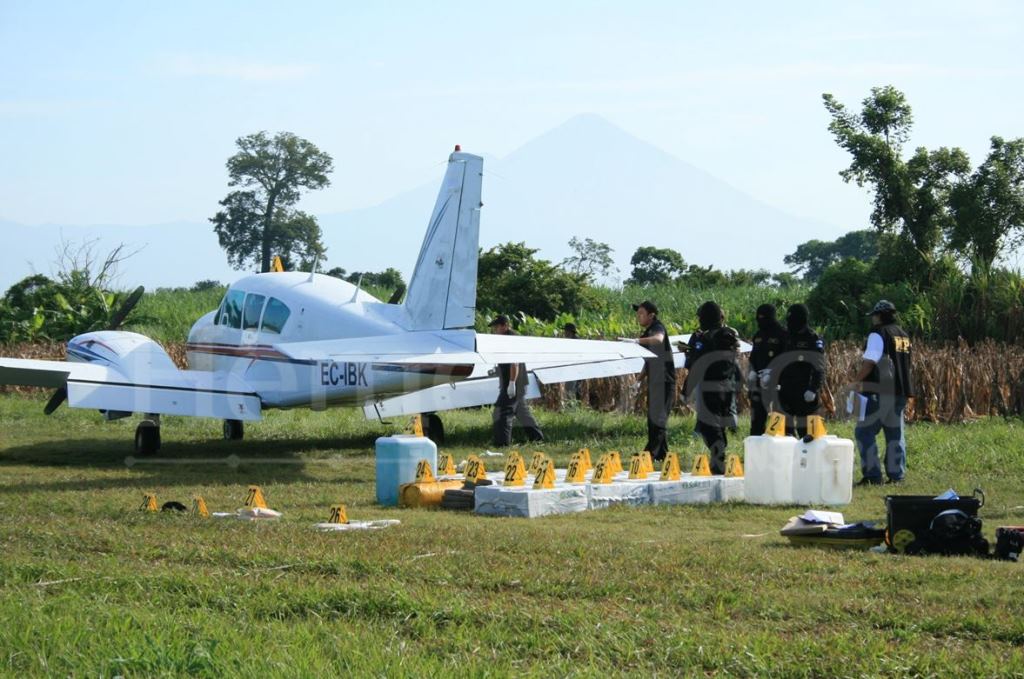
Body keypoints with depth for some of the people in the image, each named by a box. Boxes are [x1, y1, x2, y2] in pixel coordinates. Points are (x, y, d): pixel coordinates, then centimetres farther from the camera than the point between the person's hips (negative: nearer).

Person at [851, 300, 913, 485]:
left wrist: (856, 382, -8)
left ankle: (872, 475, -9)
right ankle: (896, 475, 9)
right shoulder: (904, 336, 16)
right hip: (900, 392, 8)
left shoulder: (878, 335, -9)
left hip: (879, 393, -8)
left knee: (864, 432, -3)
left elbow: (869, 362, -17)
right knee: (895, 434, 12)